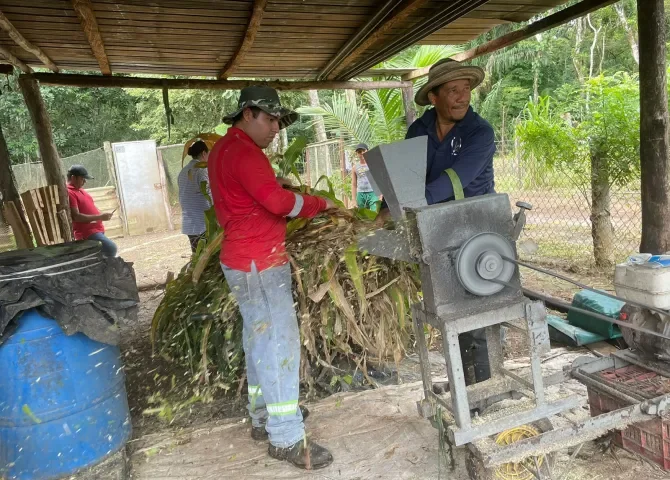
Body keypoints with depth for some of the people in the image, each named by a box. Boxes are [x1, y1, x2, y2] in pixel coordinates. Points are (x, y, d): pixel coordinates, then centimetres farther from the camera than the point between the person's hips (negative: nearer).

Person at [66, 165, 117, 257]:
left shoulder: (79, 190, 17)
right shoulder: (68, 193, -14)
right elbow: (76, 216, -22)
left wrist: (101, 216, 11)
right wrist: (99, 217, -22)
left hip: (96, 229, 10)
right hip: (87, 232, -10)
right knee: (111, 248, -26)